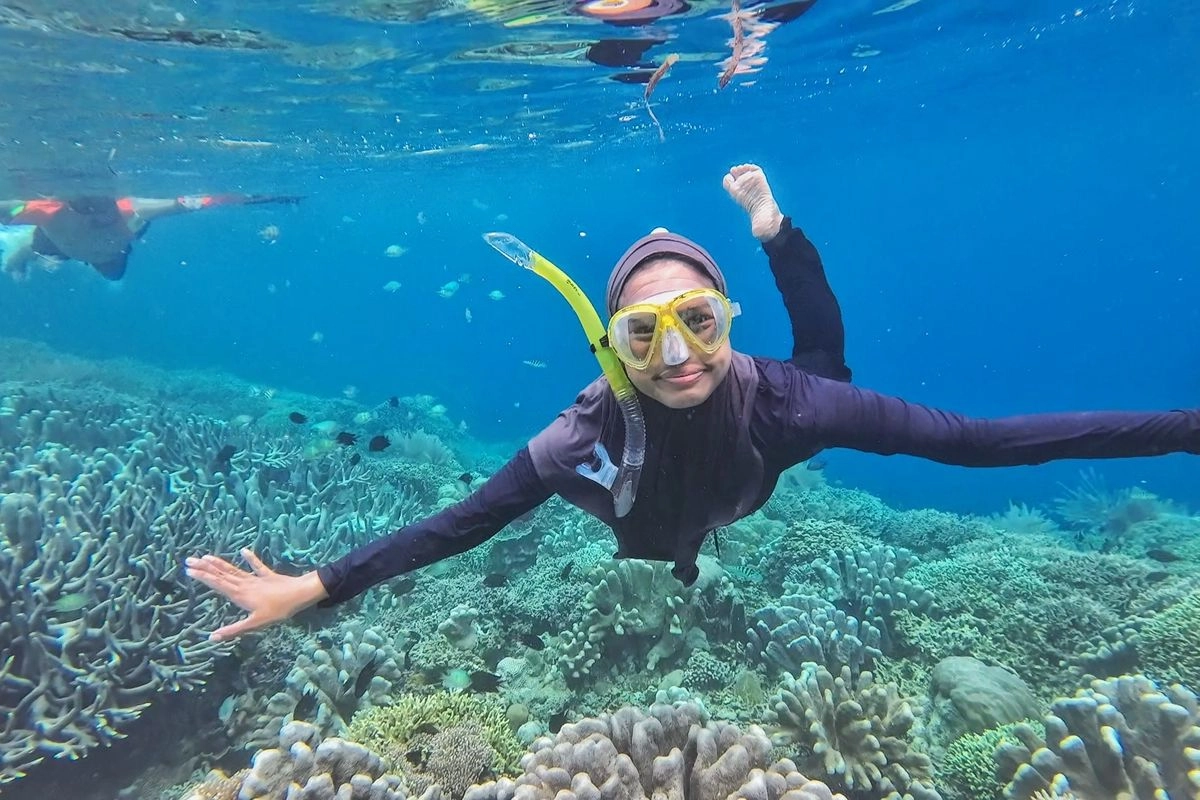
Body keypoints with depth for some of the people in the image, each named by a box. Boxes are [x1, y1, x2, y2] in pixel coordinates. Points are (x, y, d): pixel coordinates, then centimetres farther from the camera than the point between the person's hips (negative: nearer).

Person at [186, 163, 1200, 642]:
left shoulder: (774, 400, -40)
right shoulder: (591, 434, -40)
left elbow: (970, 438, -36)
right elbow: (454, 526, -34)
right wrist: (316, 585, -39)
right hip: (656, 562, -1)